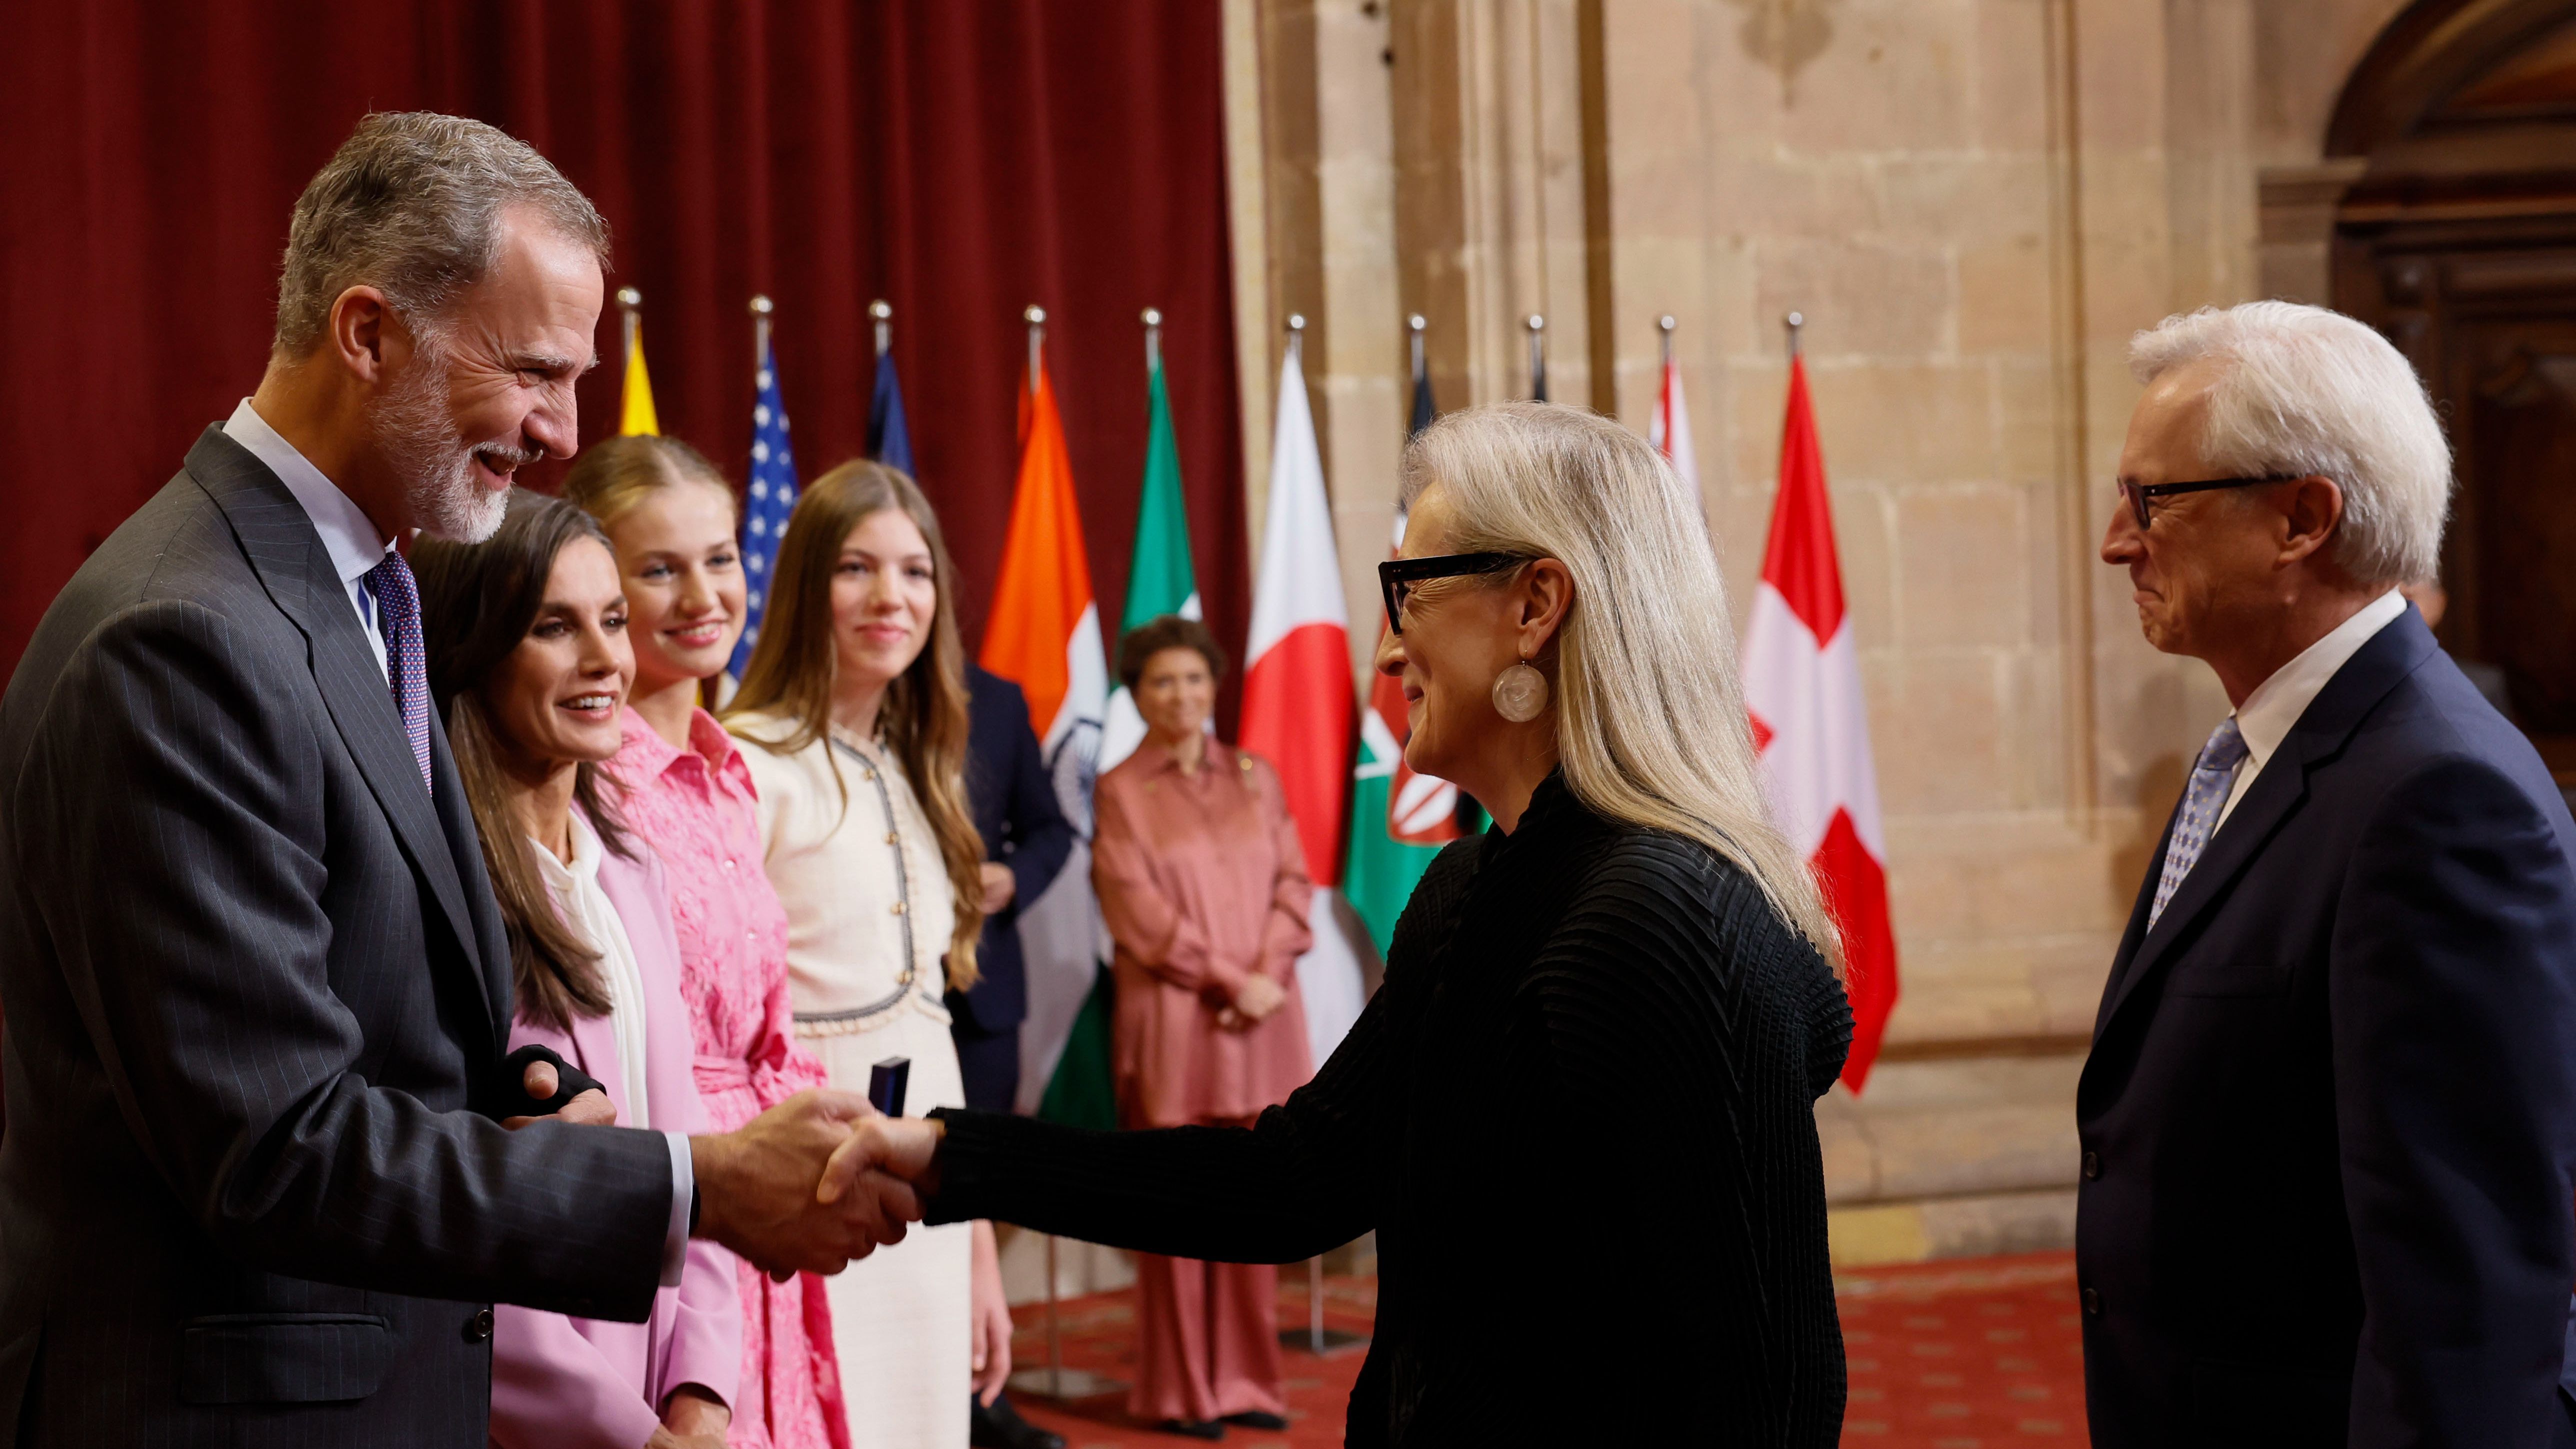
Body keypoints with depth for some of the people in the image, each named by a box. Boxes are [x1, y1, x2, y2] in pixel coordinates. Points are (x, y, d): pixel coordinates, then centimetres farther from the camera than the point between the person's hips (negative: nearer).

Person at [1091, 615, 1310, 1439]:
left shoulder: (1256, 778, 13)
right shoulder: (1121, 791, 3)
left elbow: (1294, 882, 8)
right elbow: (1139, 910, -5)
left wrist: (1270, 971, -8)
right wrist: (1228, 980, -12)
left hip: (1262, 1016, 3)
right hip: (1172, 1020, -3)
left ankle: (1246, 1379, 11)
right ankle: (1179, 1390, 4)